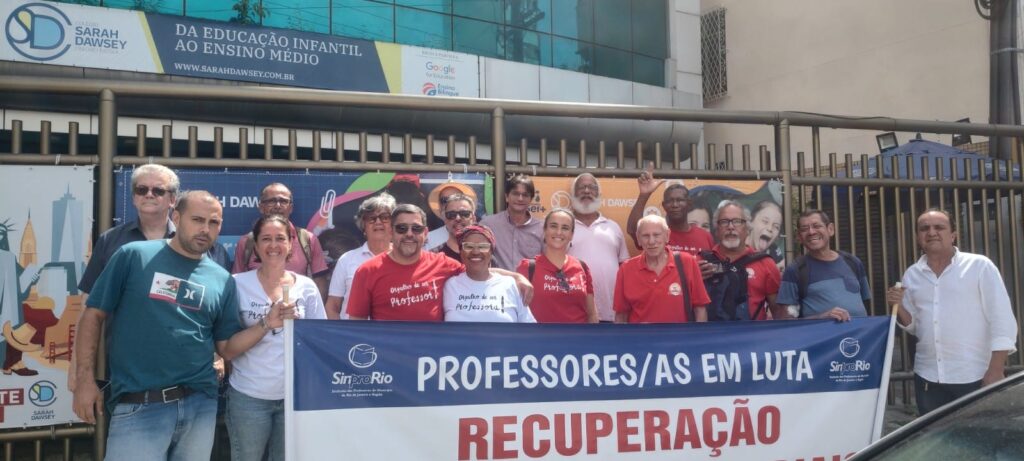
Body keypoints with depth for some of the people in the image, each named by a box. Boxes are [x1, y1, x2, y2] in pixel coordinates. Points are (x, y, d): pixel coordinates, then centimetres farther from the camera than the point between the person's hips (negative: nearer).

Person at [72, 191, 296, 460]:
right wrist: (85, 378, -5)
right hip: (137, 406, -3)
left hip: (200, 404, 4)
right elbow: (93, 316, 2)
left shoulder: (222, 280, 8)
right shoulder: (134, 256, 0)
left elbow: (227, 349, 10)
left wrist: (267, 324, -5)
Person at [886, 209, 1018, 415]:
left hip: (975, 376, -4)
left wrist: (996, 370, -14)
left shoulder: (980, 266, -3)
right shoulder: (912, 275, 9)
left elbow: (1002, 319, -6)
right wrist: (899, 307, -6)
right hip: (928, 378, 4)